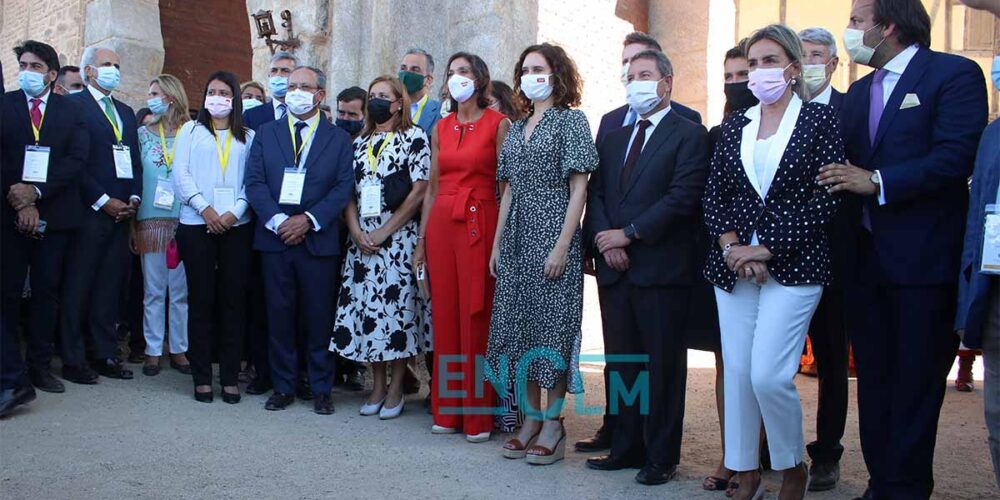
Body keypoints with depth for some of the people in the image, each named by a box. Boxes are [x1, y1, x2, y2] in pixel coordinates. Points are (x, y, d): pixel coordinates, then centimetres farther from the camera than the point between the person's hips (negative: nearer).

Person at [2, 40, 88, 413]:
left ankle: (41, 366, 17)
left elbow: (77, 158, -2)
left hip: (54, 214, 1)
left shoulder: (70, 110, 9)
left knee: (47, 293, 7)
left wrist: (37, 192, -12)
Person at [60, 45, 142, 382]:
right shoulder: (74, 105, -1)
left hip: (121, 212, 6)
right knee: (78, 287, 0)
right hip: (88, 212, -5)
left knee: (110, 287, 7)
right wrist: (103, 201, -13)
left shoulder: (126, 112, 20)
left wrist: (134, 198, 3)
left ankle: (106, 355, 12)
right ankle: (73, 360, 7)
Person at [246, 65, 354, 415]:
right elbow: (255, 182, 3)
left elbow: (344, 187, -2)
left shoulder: (339, 138, 7)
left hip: (319, 240, -2)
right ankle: (283, 387, 17)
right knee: (279, 316, 6)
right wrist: (277, 221, -11)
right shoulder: (266, 134, 11)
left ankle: (321, 389, 14)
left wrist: (308, 220, -13)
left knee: (319, 317, 3)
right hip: (274, 238, 2)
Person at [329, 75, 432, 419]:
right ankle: (377, 386, 17)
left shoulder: (414, 137, -1)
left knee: (398, 306, -3)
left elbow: (419, 191, -8)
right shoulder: (360, 142, 16)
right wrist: (356, 231, -4)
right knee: (366, 306, 5)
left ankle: (396, 389, 9)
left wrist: (385, 231, -11)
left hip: (400, 237, -5)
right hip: (362, 240, 5)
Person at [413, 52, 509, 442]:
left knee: (476, 318, -3)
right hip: (441, 223, 5)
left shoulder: (498, 124, 0)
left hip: (479, 223, -5)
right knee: (444, 316, 6)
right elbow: (432, 187, 15)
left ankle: (478, 413, 7)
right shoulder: (441, 128, 14)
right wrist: (421, 240, 11)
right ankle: (447, 409, 16)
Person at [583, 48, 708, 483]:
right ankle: (626, 447, 22)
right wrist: (605, 241, -5)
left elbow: (682, 198, -12)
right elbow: (596, 194, 12)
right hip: (615, 268, 6)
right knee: (621, 363, 11)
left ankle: (661, 456, 13)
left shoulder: (689, 135, -1)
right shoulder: (614, 139, 19)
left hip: (661, 268, -6)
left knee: (663, 365, 2)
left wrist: (629, 233, -13)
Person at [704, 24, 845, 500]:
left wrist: (764, 249, -13)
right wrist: (731, 248, -7)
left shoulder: (819, 119, 0)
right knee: (737, 373, 6)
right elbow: (713, 193, 10)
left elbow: (826, 198, -8)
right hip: (733, 265, 4)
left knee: (768, 375, -11)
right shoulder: (734, 125, 12)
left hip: (792, 264, -4)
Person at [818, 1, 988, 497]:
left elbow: (956, 157, -17)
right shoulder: (859, 92, 16)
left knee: (915, 382, 2)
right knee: (873, 377, 13)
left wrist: (877, 182, -19)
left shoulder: (954, 74, -5)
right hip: (867, 257, 7)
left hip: (923, 259, -7)